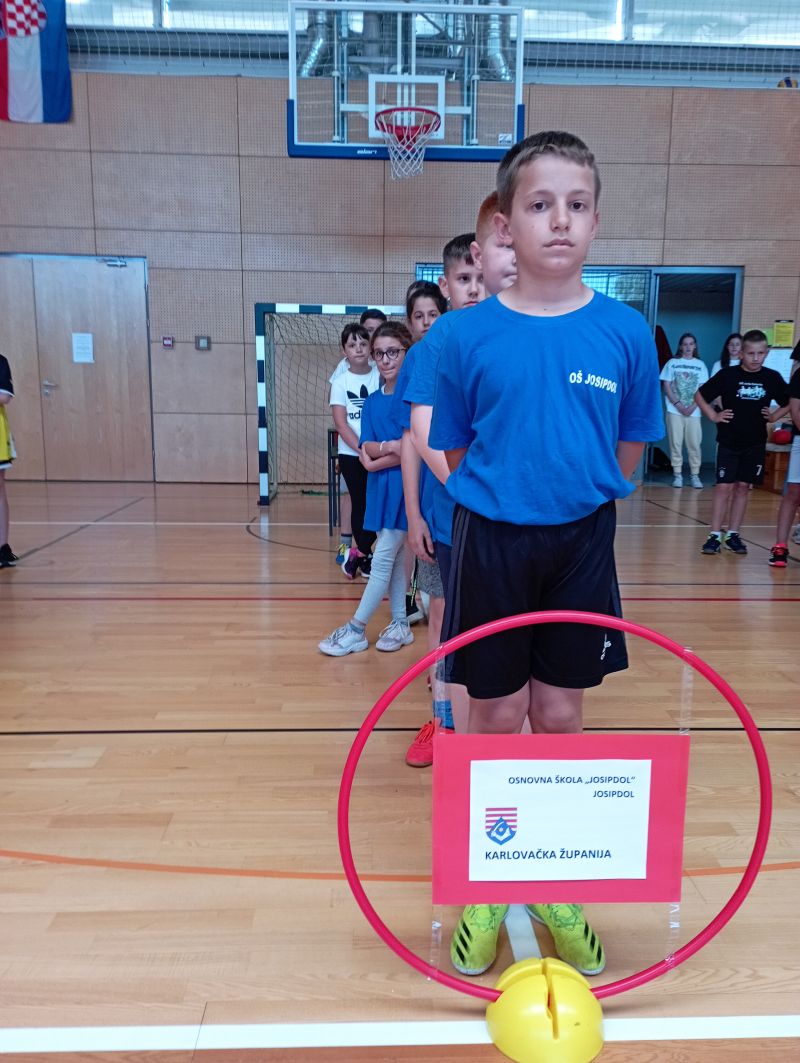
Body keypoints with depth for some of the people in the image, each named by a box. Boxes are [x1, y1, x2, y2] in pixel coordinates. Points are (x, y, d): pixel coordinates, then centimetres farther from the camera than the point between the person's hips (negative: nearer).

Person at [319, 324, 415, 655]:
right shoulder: (372, 401, 10)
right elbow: (366, 450, 3)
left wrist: (378, 458, -13)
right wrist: (392, 447, -15)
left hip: (405, 487, -6)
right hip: (381, 488, 6)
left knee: (384, 558, -2)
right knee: (395, 556, 12)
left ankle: (356, 629, 5)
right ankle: (400, 624, 22)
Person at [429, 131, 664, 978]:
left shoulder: (624, 332, -3)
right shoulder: (469, 336, -6)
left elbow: (627, 454, 6)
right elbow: (455, 455, 2)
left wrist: (576, 499, 6)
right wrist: (509, 497, 2)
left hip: (580, 543, 1)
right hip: (491, 543, -1)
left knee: (561, 717, 12)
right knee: (496, 719, 9)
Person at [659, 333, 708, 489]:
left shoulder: (700, 365, 8)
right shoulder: (672, 363, 6)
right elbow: (666, 386, 1)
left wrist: (692, 407, -9)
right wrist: (678, 404, -10)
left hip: (694, 411, 1)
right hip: (675, 410, -1)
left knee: (694, 444, -2)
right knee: (675, 443, 0)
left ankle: (695, 475, 5)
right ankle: (677, 474, 6)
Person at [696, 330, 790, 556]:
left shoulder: (773, 378, 0)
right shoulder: (727, 375, -8)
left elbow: (788, 403, 16)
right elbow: (700, 395, 1)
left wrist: (774, 417, 3)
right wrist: (713, 416, -5)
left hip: (755, 443, 3)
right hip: (728, 442, -3)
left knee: (743, 487, 8)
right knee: (724, 487, -5)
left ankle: (733, 534, 17)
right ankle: (715, 535, 0)